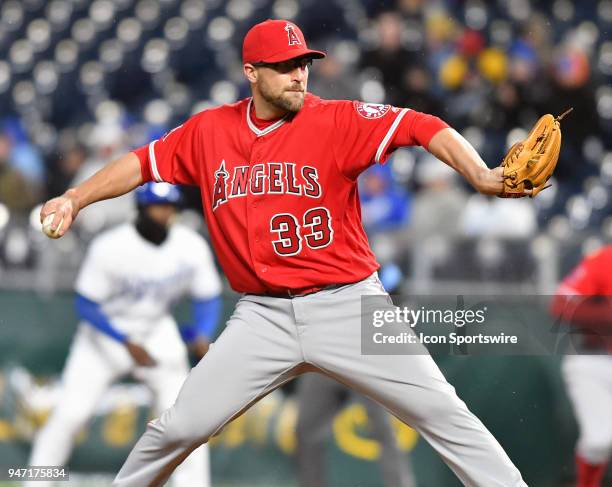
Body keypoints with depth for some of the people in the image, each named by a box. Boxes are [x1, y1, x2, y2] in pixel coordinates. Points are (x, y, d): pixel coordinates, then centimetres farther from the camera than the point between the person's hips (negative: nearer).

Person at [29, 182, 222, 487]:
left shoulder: (192, 247, -15)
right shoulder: (109, 247, -24)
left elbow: (207, 299, -3)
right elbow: (86, 306, -18)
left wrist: (201, 337, -23)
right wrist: (127, 344, -27)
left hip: (157, 333, 3)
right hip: (105, 334, -3)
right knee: (71, 413, -9)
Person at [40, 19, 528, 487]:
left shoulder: (336, 121, -9)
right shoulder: (208, 131, 3)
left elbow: (420, 126, -21)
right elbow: (144, 163, 17)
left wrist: (479, 175, -37)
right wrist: (76, 198, 6)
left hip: (347, 305, -2)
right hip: (264, 315, 2)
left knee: (442, 414, -8)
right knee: (179, 428, 1)